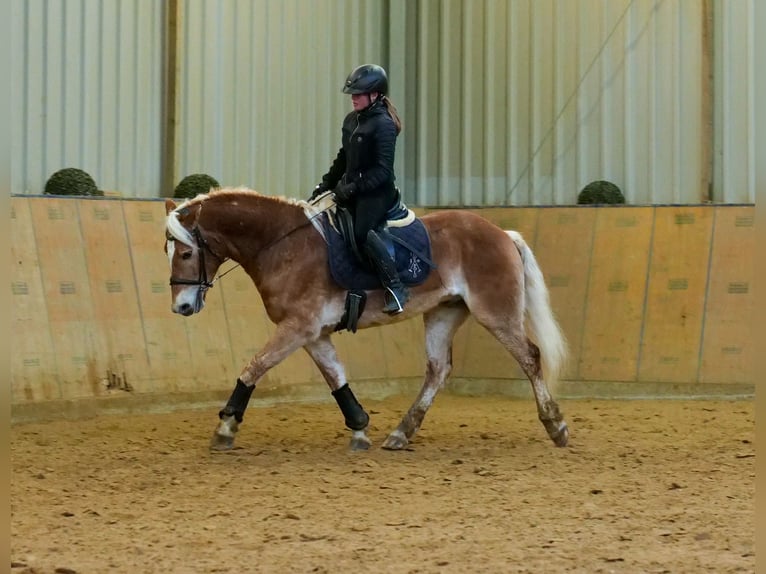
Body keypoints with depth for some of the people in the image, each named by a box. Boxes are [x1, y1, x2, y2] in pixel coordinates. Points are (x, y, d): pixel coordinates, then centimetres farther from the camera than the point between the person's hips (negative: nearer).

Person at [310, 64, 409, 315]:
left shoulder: (383, 124, -15)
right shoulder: (351, 121, 11)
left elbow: (382, 171, -19)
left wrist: (354, 187, -23)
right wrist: (325, 184, 11)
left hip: (376, 192, -9)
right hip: (351, 189, 9)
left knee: (362, 232, -27)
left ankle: (395, 286, -21)